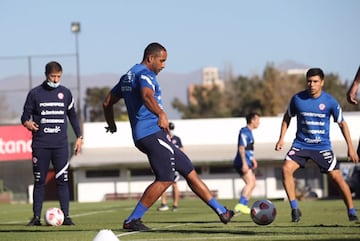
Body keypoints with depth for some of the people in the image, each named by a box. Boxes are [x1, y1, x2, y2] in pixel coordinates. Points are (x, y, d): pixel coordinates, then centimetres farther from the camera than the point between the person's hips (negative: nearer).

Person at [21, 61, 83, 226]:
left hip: (60, 144, 1)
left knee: (62, 180, -3)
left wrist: (79, 136, 12)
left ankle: (65, 216, 0)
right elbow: (26, 114, 7)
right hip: (40, 145, -1)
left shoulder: (65, 93, 9)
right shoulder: (35, 93, 3)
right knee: (39, 180, 2)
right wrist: (27, 122, -16)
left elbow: (72, 116, 17)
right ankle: (36, 217, 7)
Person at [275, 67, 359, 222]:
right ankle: (294, 208, -11)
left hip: (322, 146, -1)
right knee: (286, 169, -21)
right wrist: (281, 138, 3)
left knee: (337, 177, -6)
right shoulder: (297, 99, -6)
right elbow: (287, 117, 12)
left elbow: (342, 123, 3)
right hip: (301, 144, 1)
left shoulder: (330, 102, -8)